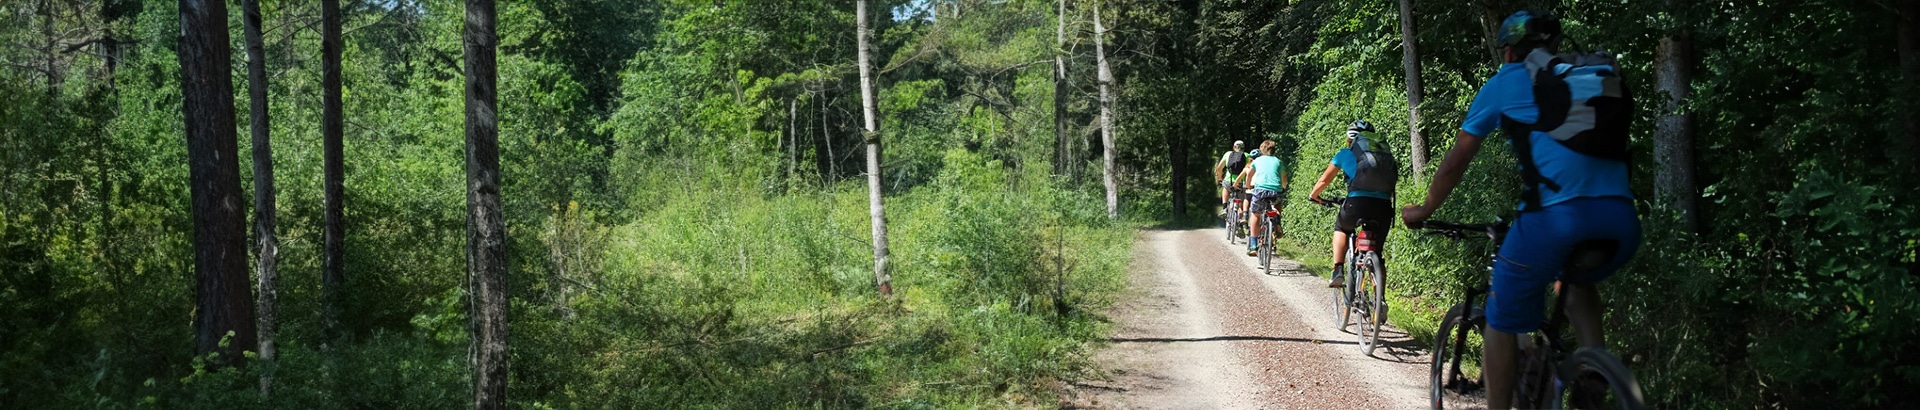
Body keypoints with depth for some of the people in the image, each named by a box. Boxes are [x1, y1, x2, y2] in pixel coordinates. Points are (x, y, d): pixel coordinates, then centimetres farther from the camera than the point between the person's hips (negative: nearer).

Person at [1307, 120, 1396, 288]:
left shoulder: (1345, 153, 16)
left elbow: (1324, 180, 24)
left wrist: (1313, 195, 43)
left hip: (1358, 203, -2)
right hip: (1384, 207, 2)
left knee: (1341, 229, 31)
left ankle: (1338, 271, 15)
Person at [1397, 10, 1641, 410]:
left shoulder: (1505, 83, 17)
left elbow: (1455, 162, 22)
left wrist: (1424, 211, 38)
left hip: (1554, 215, -4)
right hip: (1621, 220, 5)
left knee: (1503, 321, 16)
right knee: (1578, 277, 36)